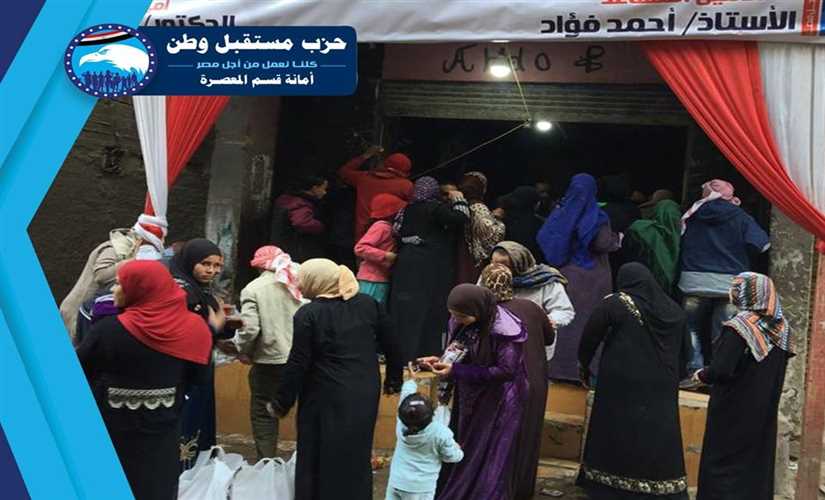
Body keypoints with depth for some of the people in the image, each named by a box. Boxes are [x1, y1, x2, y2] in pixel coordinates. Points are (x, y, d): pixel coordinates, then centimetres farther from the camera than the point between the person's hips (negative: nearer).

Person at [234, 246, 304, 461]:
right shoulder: (299, 283, -1)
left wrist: (243, 350, 4)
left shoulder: (252, 289, -6)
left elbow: (250, 329, -14)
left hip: (269, 360, -2)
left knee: (263, 413, 11)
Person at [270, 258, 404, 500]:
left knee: (320, 459, 10)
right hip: (365, 396, 5)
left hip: (326, 399, -5)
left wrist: (282, 402, -3)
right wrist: (394, 379, 21)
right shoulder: (369, 304, 1)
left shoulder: (308, 315, -14)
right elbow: (391, 345, 8)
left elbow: (297, 364, -13)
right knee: (357, 457, 18)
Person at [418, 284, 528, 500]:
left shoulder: (503, 329, -25)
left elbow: (505, 370, -24)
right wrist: (442, 361, -14)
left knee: (486, 463, 1)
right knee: (462, 456, 14)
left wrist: (456, 371, -26)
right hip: (469, 399, 7)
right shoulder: (461, 323, -5)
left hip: (498, 403, -6)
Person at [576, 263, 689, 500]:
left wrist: (584, 366, 14)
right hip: (662, 389, 3)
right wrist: (672, 378, 25)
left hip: (621, 386, -3)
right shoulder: (674, 309, 8)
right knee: (660, 439, 7)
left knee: (616, 435, 8)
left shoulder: (614, 304, -5)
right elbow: (684, 350, 15)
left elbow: (590, 336, -2)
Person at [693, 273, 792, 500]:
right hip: (765, 411, 7)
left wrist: (702, 375, -6)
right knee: (757, 462, 14)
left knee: (723, 464, 3)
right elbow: (777, 368, 13)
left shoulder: (739, 326, -19)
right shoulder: (781, 327, 3)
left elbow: (721, 370, -26)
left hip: (734, 410, -6)